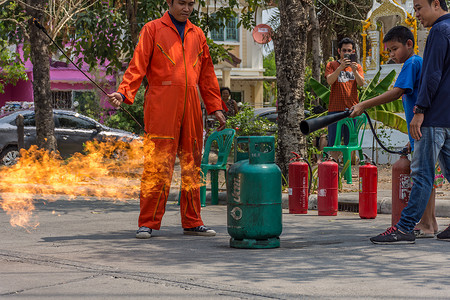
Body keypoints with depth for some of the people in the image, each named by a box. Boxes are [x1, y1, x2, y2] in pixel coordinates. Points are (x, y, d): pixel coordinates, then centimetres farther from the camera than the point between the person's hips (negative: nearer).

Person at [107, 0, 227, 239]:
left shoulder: (197, 34, 19)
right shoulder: (153, 29, 5)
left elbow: (207, 74, 22)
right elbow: (138, 65, -2)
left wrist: (215, 107, 17)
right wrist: (123, 93, -16)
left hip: (190, 108, 5)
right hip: (161, 109, -5)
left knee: (191, 165, 6)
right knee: (156, 166, -8)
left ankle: (192, 222, 13)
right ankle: (148, 224, -3)